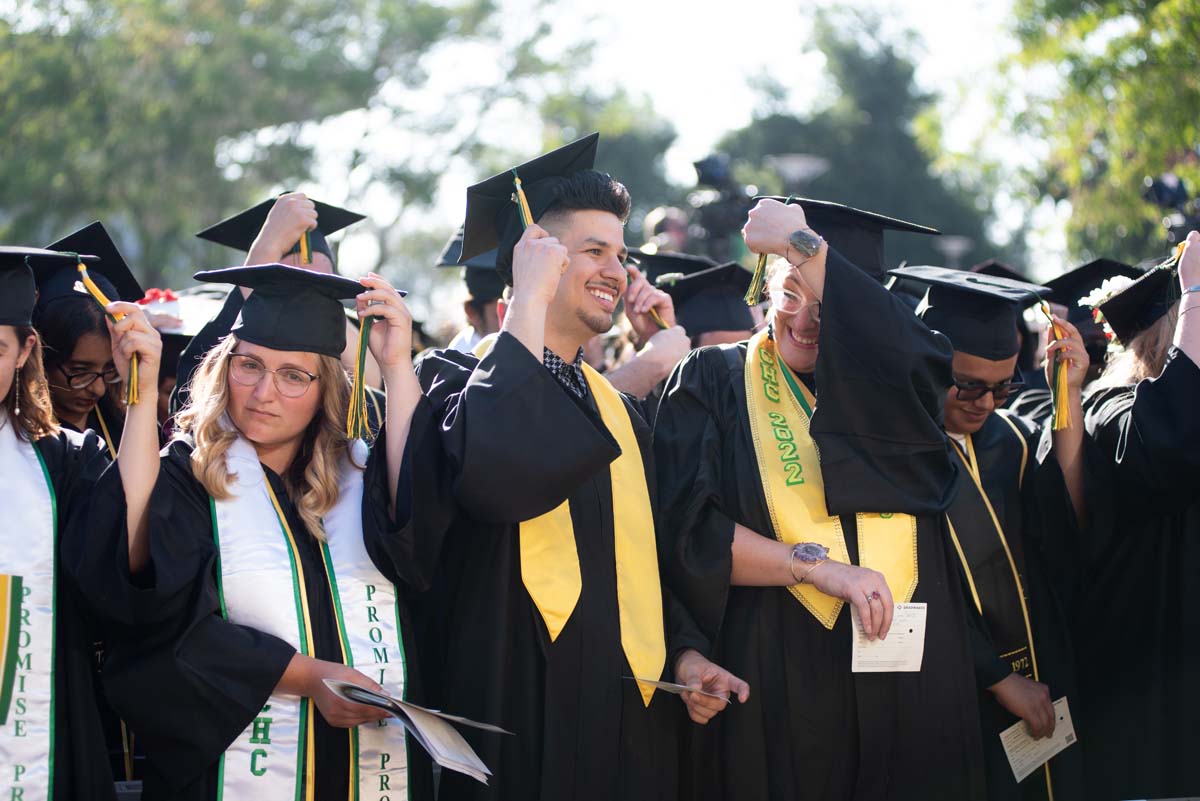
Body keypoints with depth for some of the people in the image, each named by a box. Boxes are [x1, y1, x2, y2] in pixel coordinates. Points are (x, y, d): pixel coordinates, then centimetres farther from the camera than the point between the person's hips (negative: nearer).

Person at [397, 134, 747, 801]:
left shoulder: (618, 411, 19)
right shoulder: (458, 379, -3)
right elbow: (494, 477, -26)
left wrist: (683, 650, 5)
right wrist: (530, 301, -18)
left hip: (632, 721, 7)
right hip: (522, 715, -6)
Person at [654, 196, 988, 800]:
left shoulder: (889, 378, 11)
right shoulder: (715, 382, 5)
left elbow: (916, 354, -14)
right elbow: (687, 526, -8)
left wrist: (803, 242, -11)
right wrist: (818, 565, -18)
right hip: (776, 678, -2)